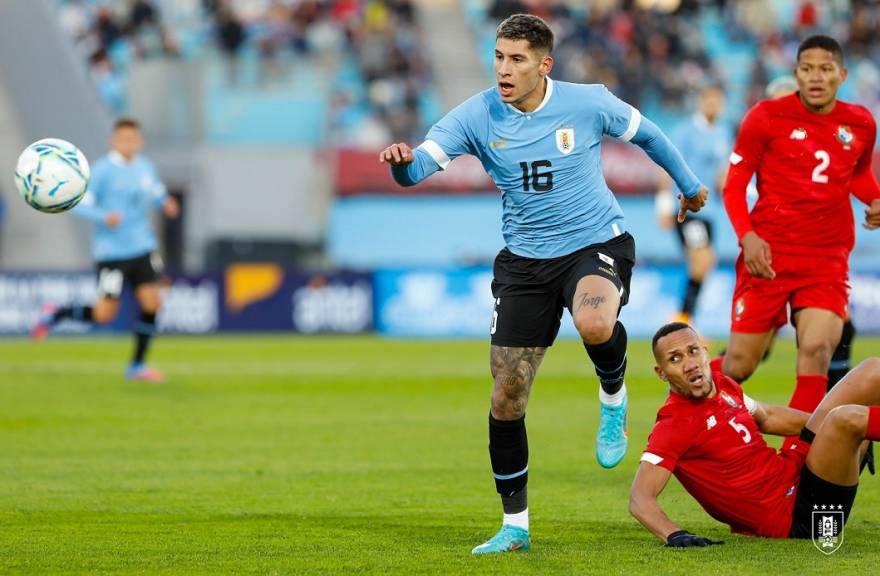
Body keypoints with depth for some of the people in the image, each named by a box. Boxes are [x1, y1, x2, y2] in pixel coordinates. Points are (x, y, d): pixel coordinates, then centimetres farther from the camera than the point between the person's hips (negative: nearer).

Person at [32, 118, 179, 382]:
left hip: (142, 248, 6)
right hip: (112, 251, -6)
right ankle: (55, 315, 20)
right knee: (104, 315, -6)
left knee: (151, 303, -4)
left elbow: (156, 192, 25)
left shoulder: (145, 168, 8)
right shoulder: (102, 170, -11)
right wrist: (104, 216, -28)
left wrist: (165, 203, 2)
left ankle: (137, 366, 10)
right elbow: (79, 203, -11)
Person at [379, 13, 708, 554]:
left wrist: (689, 186, 21)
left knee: (594, 324, -39)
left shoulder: (588, 103, -11)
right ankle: (515, 526, 15)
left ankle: (614, 398, -3)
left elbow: (647, 135, 8)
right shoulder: (478, 115, -9)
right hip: (525, 261, 3)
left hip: (596, 245, -3)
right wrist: (403, 160, -44)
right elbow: (418, 167, -19)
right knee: (506, 401, -1)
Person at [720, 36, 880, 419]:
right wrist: (747, 236, -16)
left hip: (827, 261, 2)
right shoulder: (767, 117, -4)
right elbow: (734, 185, -1)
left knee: (816, 352, -18)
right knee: (738, 366, -1)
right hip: (768, 255, -2)